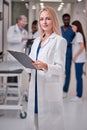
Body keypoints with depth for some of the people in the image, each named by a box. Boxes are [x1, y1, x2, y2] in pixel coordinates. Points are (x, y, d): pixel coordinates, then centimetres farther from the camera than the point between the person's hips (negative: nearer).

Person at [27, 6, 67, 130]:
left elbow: (60, 68, -12)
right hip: (36, 86, 6)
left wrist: (45, 66, -29)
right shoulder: (37, 41, 15)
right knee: (36, 118, 9)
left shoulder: (60, 41, -6)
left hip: (50, 88, -6)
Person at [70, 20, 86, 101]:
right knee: (78, 77, 11)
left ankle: (79, 96, -1)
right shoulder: (77, 35, 15)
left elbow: (82, 46, -19)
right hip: (78, 60, 9)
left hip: (79, 59, -9)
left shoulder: (78, 34, -11)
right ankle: (78, 94, 17)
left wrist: (75, 56, -14)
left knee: (79, 77, -5)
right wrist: (75, 57, 11)